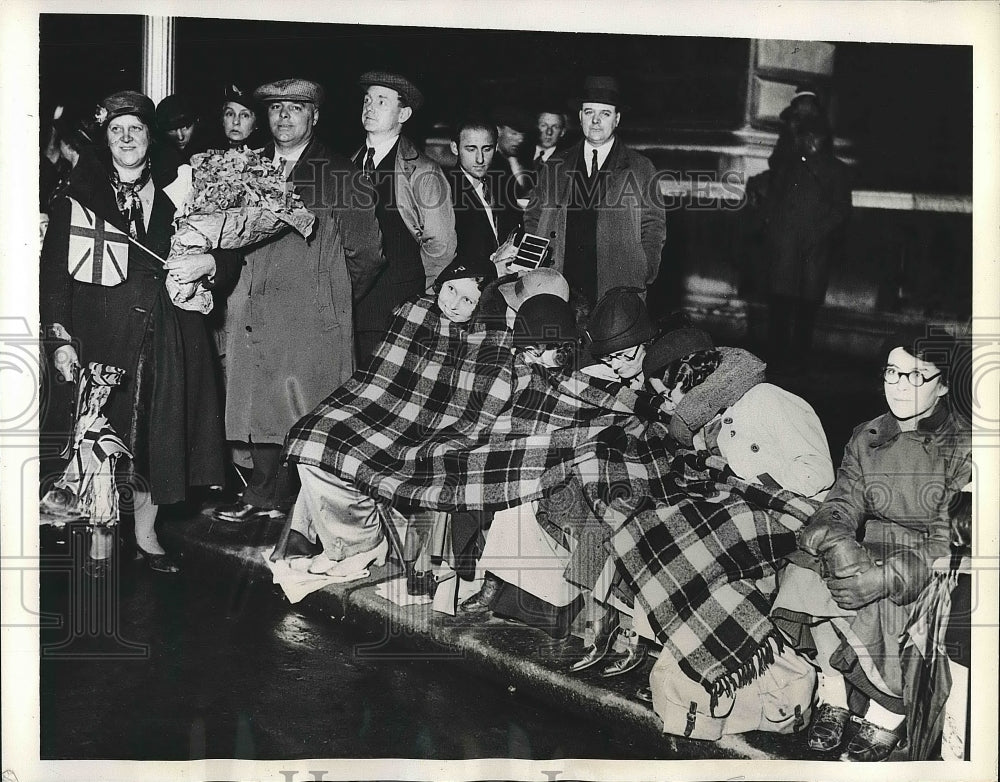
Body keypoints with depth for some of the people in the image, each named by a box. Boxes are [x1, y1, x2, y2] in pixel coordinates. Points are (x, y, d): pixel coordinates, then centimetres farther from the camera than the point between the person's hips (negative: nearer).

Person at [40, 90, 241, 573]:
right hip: (100, 336, -2)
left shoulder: (177, 193, 7)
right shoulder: (79, 197, 1)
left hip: (167, 338, 2)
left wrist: (207, 264, -12)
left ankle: (145, 533, 24)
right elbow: (54, 271, -2)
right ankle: (100, 539, 17)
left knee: (158, 433, 7)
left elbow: (231, 261, 11)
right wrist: (61, 338, -11)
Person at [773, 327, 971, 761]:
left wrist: (890, 574, -30)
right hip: (872, 552, 5)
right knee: (806, 573, -24)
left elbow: (952, 541, -16)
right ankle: (835, 693, -10)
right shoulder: (866, 438, 8)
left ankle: (887, 710, -8)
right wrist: (833, 537, -24)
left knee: (873, 604, -33)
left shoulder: (965, 448, -8)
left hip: (935, 570, -4)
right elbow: (842, 503, 1)